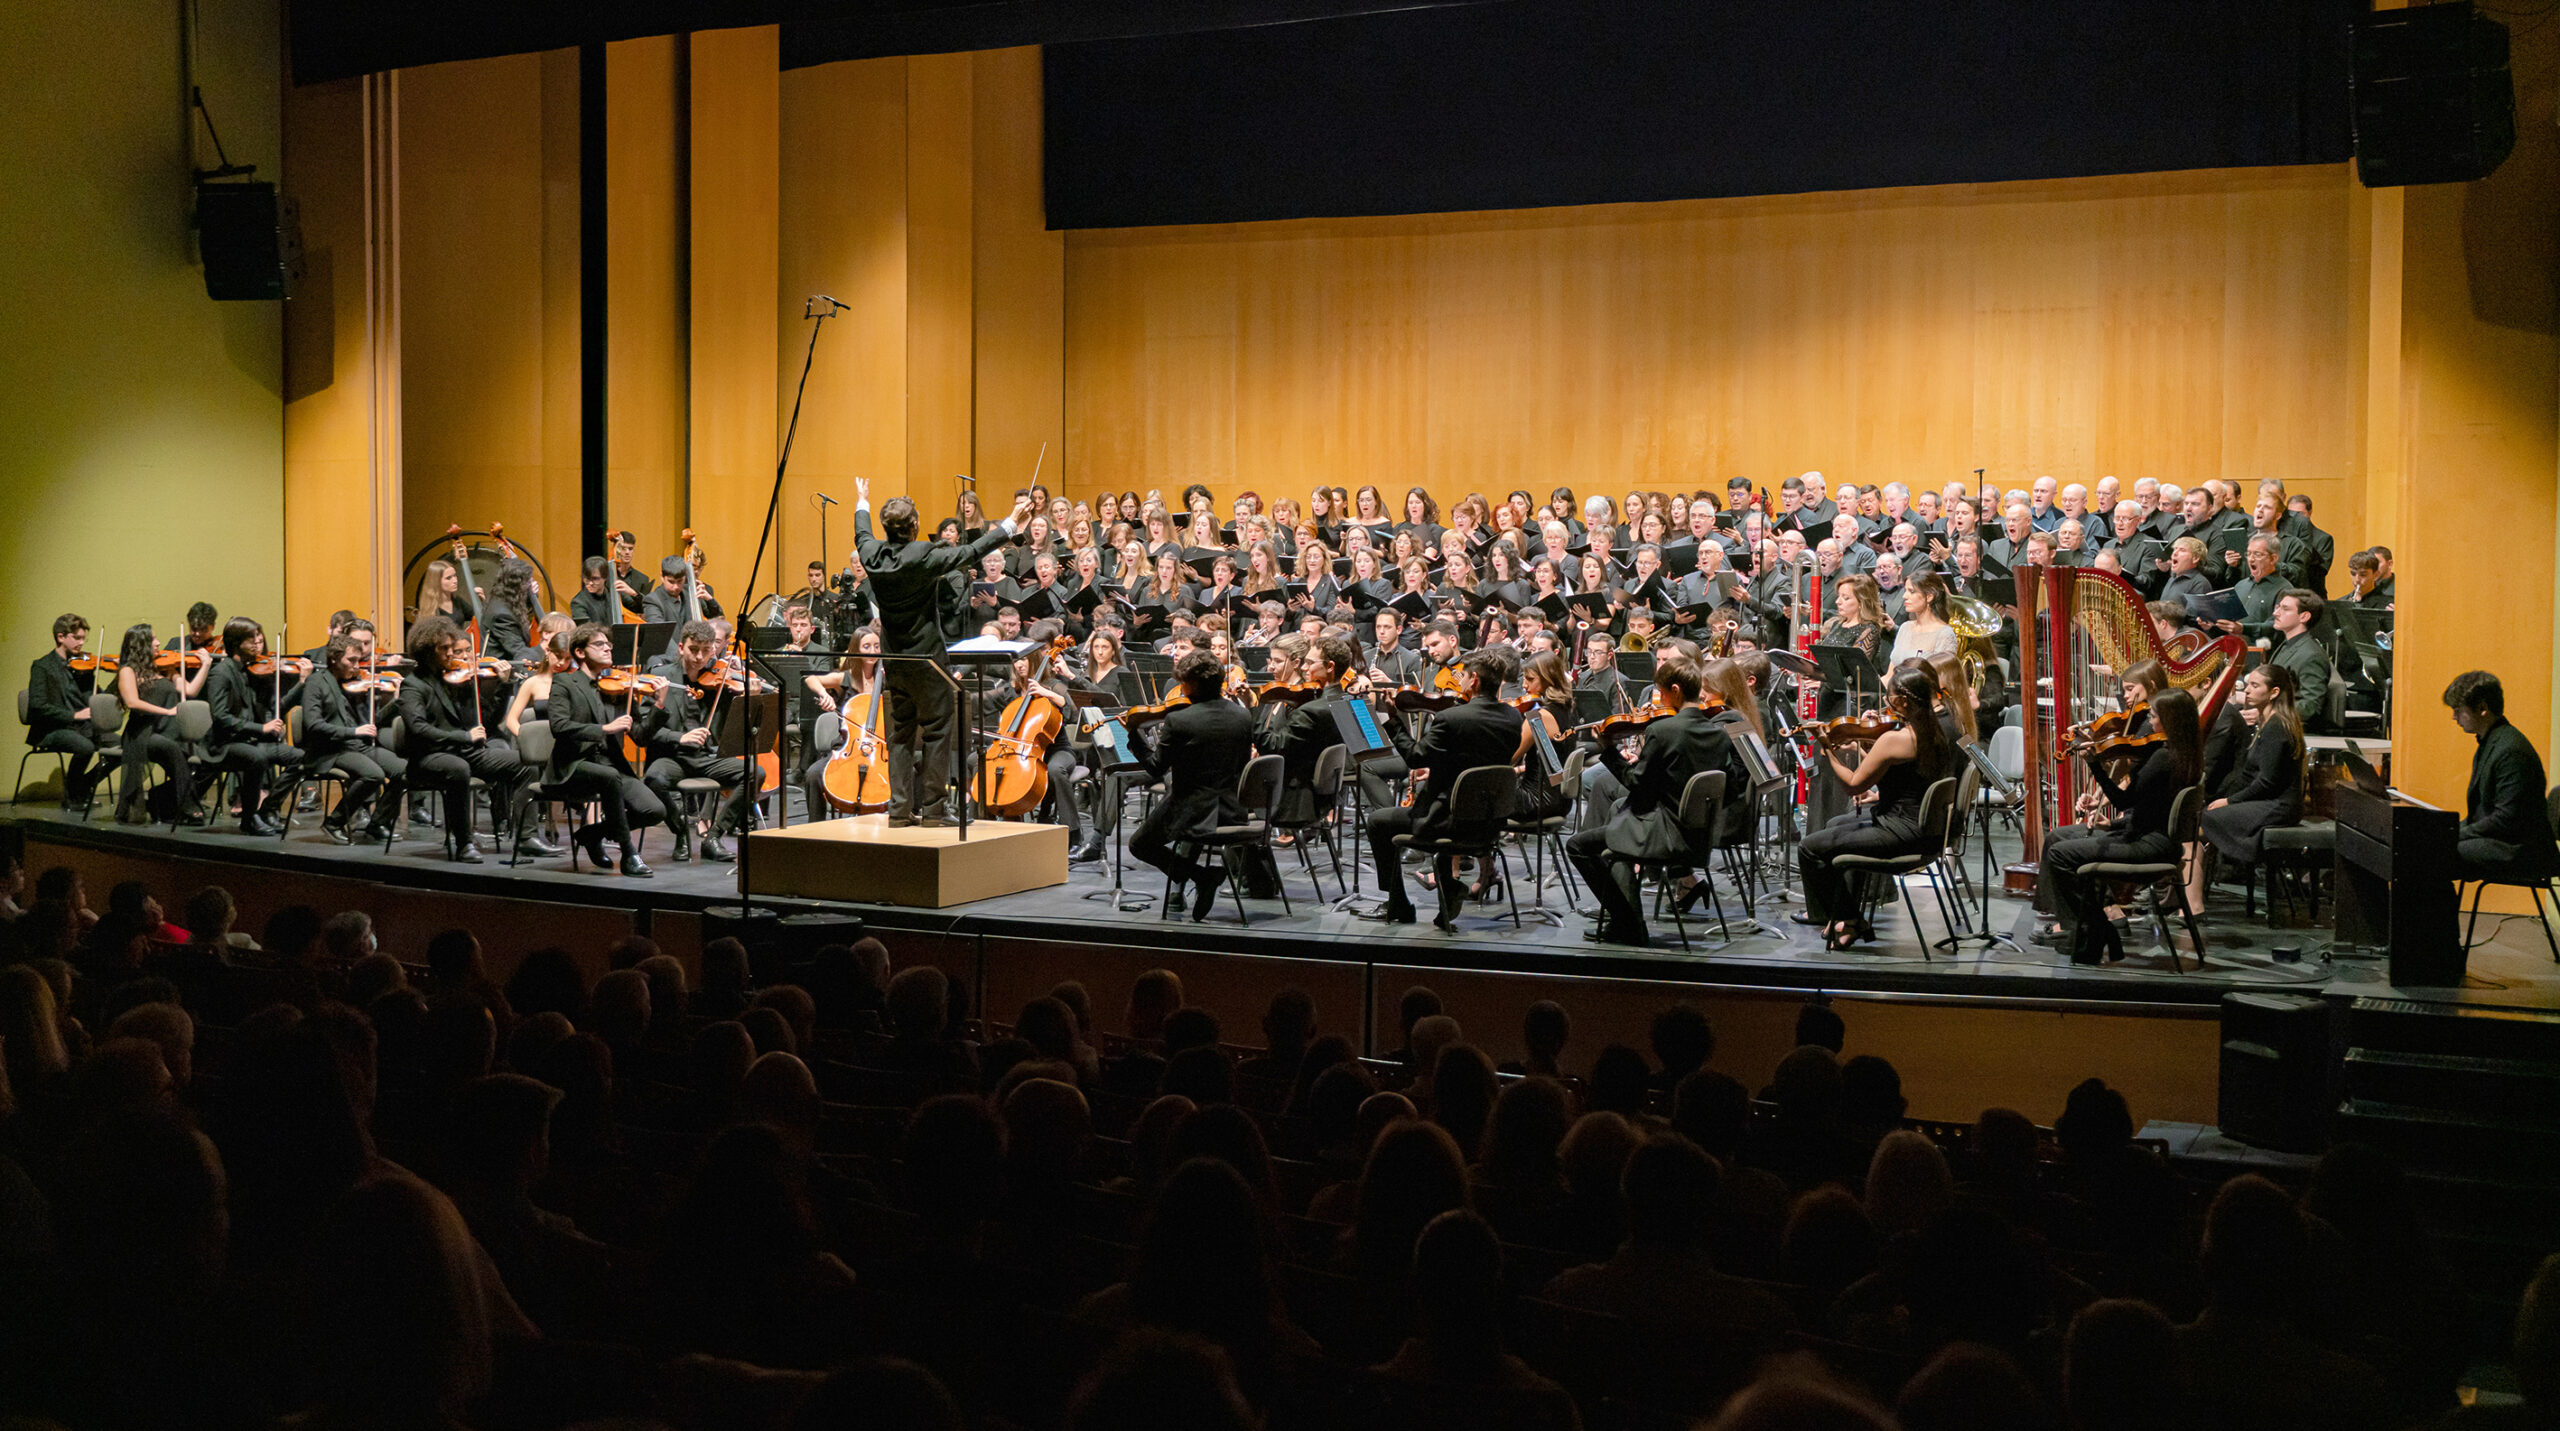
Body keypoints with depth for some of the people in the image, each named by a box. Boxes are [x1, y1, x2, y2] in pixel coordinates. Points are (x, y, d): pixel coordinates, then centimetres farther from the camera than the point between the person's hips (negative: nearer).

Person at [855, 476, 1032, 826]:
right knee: (935, 733, 1)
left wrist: (862, 504, 40)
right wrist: (1012, 523, -9)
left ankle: (900, 808, 11)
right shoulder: (923, 557, -21)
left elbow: (862, 535, 20)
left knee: (900, 734, 12)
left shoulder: (873, 555, -3)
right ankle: (933, 808, 2)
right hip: (927, 657, -6)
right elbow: (971, 553, -17)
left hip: (894, 661, 6)